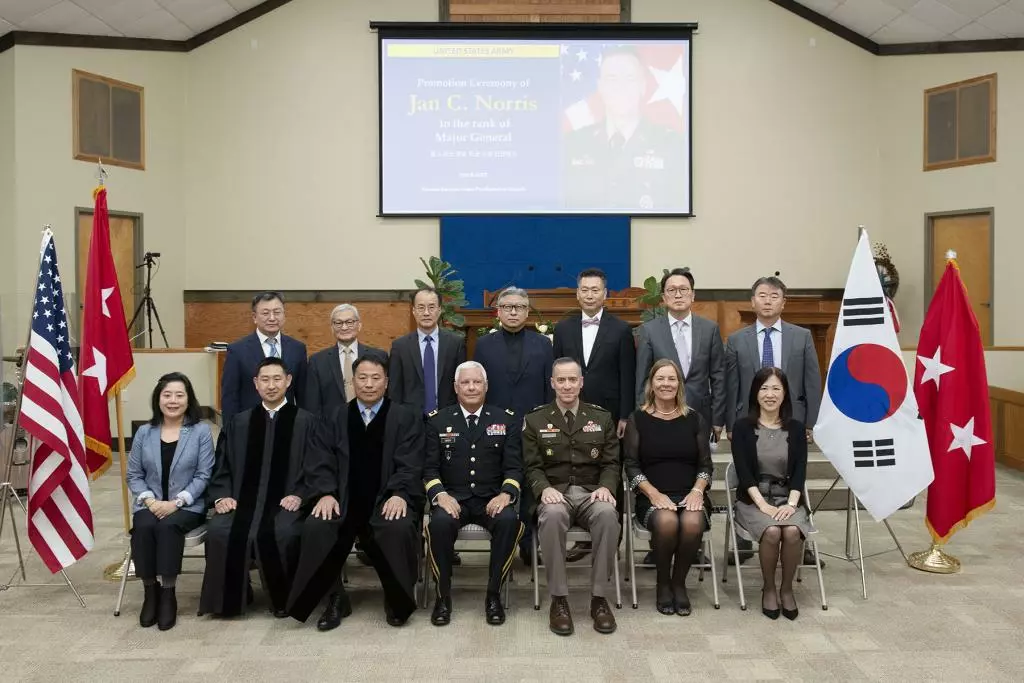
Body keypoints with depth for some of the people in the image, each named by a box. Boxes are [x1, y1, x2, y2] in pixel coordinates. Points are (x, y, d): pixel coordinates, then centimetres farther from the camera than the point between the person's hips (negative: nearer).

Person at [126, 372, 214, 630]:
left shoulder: (201, 431, 1)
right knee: (144, 527, -30)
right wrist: (149, 499, -9)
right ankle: (149, 591, -13)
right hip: (151, 504, 2)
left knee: (168, 526, -33)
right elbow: (133, 475, 9)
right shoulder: (144, 432, 9)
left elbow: (203, 475, -5)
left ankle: (168, 593, -21)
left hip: (187, 505, -2)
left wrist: (176, 502, -15)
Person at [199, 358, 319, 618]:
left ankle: (283, 597, -8)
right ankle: (231, 597, -4)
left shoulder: (306, 421, 8)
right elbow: (222, 466, 14)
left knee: (282, 533, -33)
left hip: (285, 502, -3)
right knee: (219, 531, -27)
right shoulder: (237, 422, 18)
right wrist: (222, 496, -4)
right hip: (243, 500, 3)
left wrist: (299, 496, -13)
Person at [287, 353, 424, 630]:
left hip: (387, 500, -2)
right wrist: (325, 494, -14)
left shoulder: (406, 418, 8)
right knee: (315, 527, -27)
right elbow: (321, 463, 5)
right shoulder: (334, 419, 14)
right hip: (344, 500, 2)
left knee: (400, 528, -33)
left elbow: (409, 465, -3)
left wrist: (399, 494, -21)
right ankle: (335, 598, -5)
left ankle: (397, 599, -8)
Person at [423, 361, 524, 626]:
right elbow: (429, 467, 4)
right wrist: (440, 494, -16)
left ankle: (494, 595, -14)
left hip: (492, 499, 0)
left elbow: (514, 467, 4)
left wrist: (506, 494, -16)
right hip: (452, 497, 0)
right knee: (440, 523, -34)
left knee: (509, 521, -33)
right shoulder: (437, 420, 8)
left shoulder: (507, 420, 9)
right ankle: (443, 595, -13)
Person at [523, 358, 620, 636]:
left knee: (608, 514, -35)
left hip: (591, 492, 1)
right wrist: (544, 488, -16)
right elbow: (532, 466, 5)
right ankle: (558, 599, -25)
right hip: (555, 493, -1)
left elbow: (611, 463, 10)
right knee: (552, 515, -38)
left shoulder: (602, 418, 14)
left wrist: (606, 487, -11)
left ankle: (599, 597, -21)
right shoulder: (535, 420, 10)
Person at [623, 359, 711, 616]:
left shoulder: (694, 419, 12)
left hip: (689, 494, 2)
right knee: (667, 522, -34)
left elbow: (705, 464, 10)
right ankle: (663, 584, -7)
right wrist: (654, 493, -13)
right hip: (653, 496, -1)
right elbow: (631, 465, 1)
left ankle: (679, 582, -5)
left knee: (692, 523, -32)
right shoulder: (638, 419, 7)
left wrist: (697, 491, -9)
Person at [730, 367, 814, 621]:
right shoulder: (743, 427, 1)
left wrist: (791, 503, -14)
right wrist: (762, 503, -17)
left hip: (787, 498, 2)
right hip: (753, 499, -1)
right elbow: (743, 470, -6)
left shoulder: (796, 428, 7)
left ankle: (787, 589, -7)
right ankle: (768, 589, -7)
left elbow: (800, 469, 1)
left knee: (792, 531, -30)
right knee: (771, 531, -31)